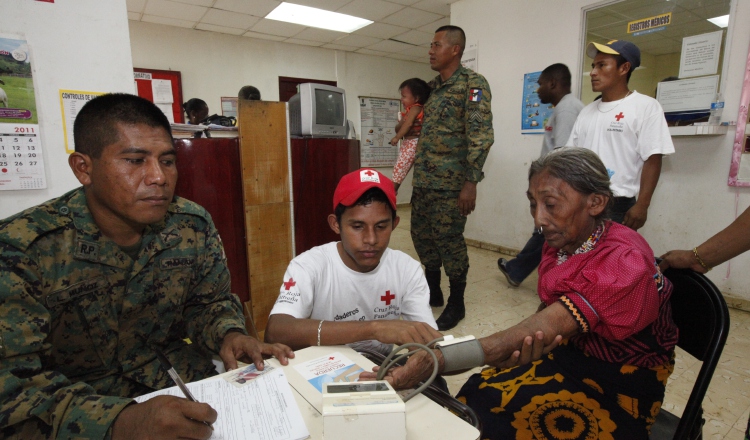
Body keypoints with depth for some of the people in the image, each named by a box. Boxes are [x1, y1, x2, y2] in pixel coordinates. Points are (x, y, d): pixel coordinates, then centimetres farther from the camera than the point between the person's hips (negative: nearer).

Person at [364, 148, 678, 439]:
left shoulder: (623, 262, -26)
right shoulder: (563, 242, -3)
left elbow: (539, 330, -36)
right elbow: (545, 319, -2)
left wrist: (437, 361, -45)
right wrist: (534, 344, -26)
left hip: (619, 387, -5)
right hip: (576, 355, 6)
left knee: (494, 407, -21)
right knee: (478, 392, -15)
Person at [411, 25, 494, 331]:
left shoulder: (473, 84, -7)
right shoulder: (431, 87, 16)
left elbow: (481, 135, -16)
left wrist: (470, 181, -21)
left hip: (451, 182, -7)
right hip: (423, 180, 8)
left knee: (449, 240, -1)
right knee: (422, 236, 12)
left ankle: (456, 303, 17)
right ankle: (433, 292, 31)